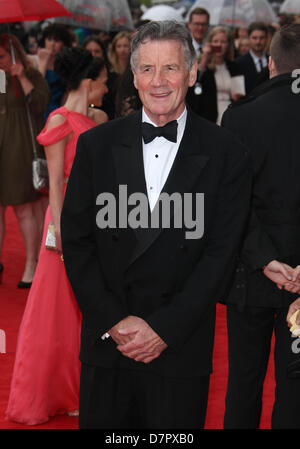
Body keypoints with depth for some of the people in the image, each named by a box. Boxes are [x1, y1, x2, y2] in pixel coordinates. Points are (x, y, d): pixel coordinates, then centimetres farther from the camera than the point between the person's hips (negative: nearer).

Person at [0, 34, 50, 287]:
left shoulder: (31, 76, -1)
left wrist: (22, 77, -19)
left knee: (24, 208, -1)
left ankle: (32, 264, 6)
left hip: (21, 150, -5)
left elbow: (39, 105, -15)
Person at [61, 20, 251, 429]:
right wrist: (112, 321, -8)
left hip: (182, 347, -1)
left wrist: (165, 328, -12)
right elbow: (75, 241, 1)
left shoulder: (225, 154, -3)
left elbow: (220, 253, -6)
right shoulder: (97, 145, 3)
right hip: (106, 343, 2)